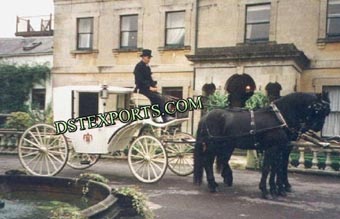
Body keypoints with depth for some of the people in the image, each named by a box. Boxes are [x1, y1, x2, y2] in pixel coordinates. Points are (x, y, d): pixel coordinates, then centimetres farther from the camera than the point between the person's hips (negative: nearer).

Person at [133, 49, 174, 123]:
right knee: (159, 98, -21)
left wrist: (154, 85, 5)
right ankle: (165, 117, -18)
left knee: (161, 98, -6)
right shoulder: (139, 66, -11)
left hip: (148, 88, 9)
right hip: (142, 89, -9)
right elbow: (140, 80, -19)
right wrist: (149, 87, -21)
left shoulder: (147, 67, 18)